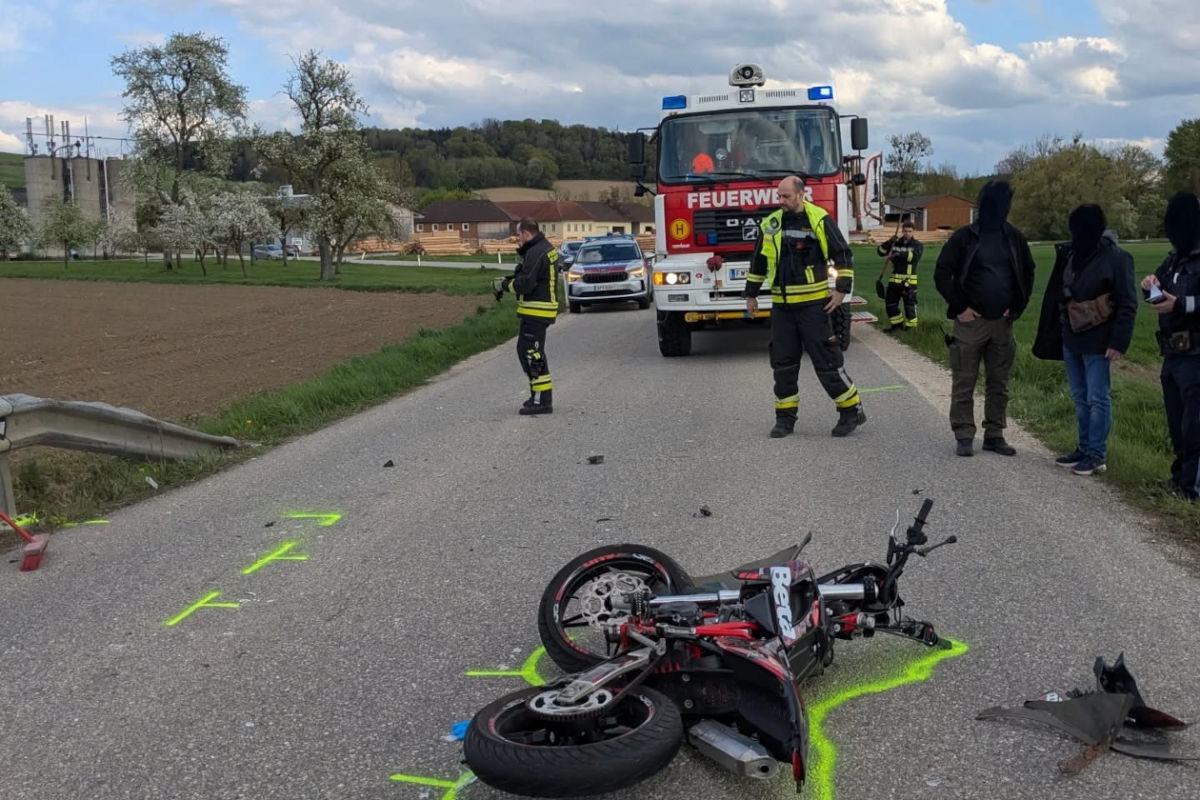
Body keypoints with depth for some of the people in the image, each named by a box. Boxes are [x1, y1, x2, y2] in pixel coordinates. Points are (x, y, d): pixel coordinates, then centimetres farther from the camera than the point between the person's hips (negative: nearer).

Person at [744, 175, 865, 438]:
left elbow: (842, 255, -3)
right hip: (781, 305, 5)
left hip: (812, 304, -5)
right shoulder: (770, 224, 8)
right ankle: (785, 417, 16)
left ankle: (852, 410, 9)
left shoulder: (820, 220, -6)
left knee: (826, 360, -3)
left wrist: (841, 289, -11)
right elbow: (759, 261, 18)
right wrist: (751, 295, 19)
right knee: (783, 363, 7)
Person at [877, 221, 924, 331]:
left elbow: (914, 256, -21)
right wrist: (889, 243, -12)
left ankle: (910, 327, 8)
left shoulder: (917, 245, -1)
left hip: (909, 280, -4)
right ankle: (897, 325, 24)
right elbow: (880, 251, 5)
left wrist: (900, 254, -32)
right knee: (890, 303, 8)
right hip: (895, 279, 4)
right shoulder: (895, 244, 10)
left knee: (910, 304, -4)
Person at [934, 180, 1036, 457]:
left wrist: (1016, 307, 5)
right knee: (964, 383, -1)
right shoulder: (964, 237, -5)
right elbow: (942, 273, -5)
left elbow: (1027, 274, 15)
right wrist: (960, 308, -9)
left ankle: (994, 435, 18)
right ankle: (964, 436, 7)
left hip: (1002, 322, 4)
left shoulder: (1015, 239, 6)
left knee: (999, 383, 9)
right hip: (970, 321, -3)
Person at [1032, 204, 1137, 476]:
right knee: (1080, 398, 14)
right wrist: (1056, 334, 14)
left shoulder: (1115, 258, -12)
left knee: (1098, 399, 0)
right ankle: (1084, 449, 24)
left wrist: (1119, 342, -16)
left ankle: (1097, 456, 7)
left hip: (1097, 342, -7)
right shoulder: (1069, 253, 6)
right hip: (1071, 339, 7)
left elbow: (1127, 304, -12)